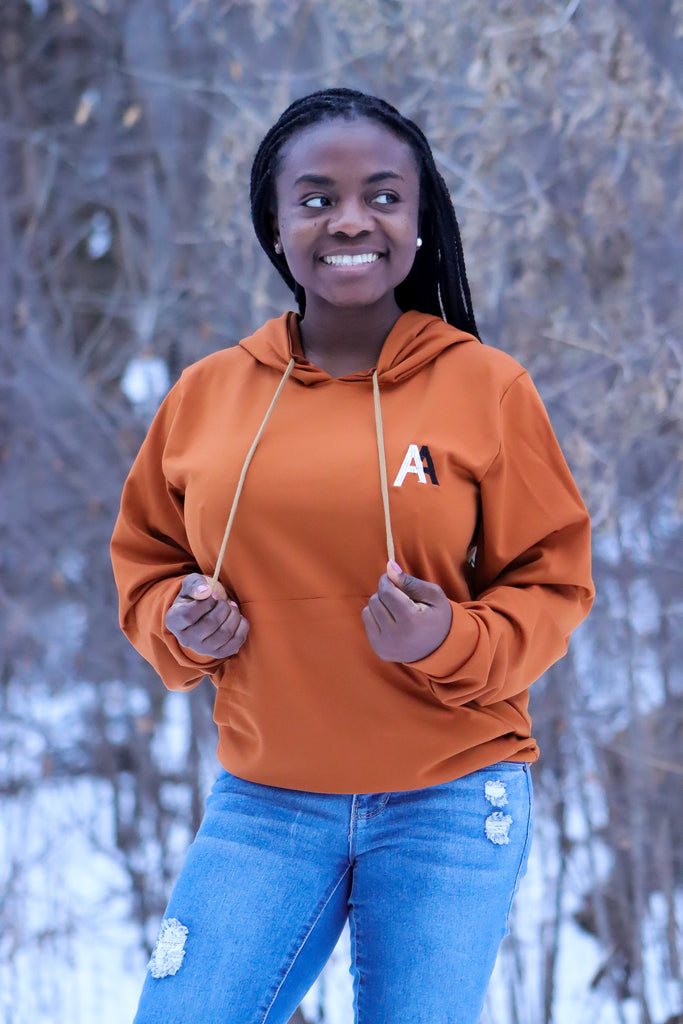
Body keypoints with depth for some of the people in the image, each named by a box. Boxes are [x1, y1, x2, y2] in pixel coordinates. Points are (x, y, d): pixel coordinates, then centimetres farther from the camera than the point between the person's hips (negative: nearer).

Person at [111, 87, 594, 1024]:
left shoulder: (487, 386, -3)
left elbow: (551, 587, 1)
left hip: (449, 803, -2)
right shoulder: (207, 393, 4)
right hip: (262, 803, 2)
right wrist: (177, 622, -5)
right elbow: (145, 556, 16)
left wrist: (450, 641, -17)